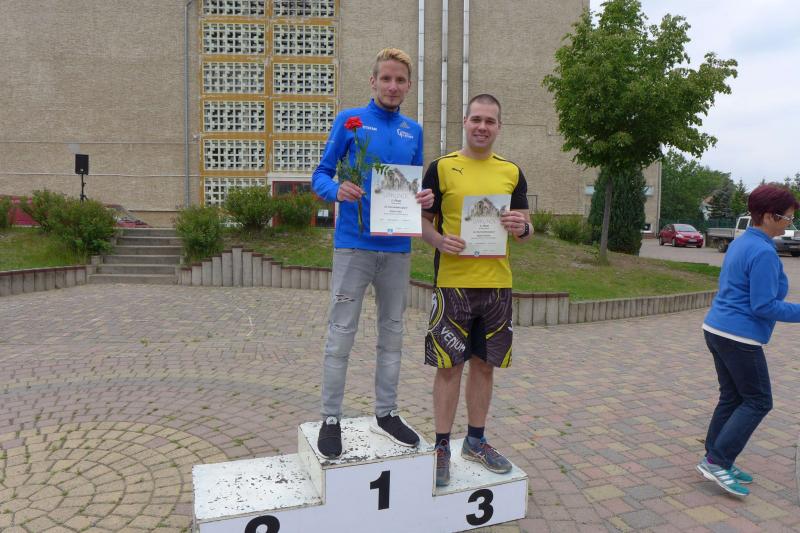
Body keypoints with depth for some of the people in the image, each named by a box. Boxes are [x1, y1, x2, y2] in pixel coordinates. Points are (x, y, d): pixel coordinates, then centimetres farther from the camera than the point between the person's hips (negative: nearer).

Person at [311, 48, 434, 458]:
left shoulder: (413, 131, 13)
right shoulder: (349, 120, 1)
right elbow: (320, 175, 0)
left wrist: (426, 197, -6)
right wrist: (338, 190, -22)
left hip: (397, 247, 4)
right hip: (354, 244, -4)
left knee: (392, 333, 12)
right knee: (341, 335, -1)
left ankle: (386, 413, 26)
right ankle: (331, 419, 13)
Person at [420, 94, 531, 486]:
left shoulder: (511, 172, 9)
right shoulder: (442, 167, 0)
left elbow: (525, 228, 11)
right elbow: (423, 220, 1)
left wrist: (522, 227, -12)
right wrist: (440, 240, -19)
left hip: (497, 283, 4)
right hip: (452, 281, -3)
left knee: (484, 364, 13)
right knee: (449, 365, 3)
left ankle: (476, 441, 29)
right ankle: (442, 446, 18)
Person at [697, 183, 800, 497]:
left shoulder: (740, 243, 11)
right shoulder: (763, 252, -18)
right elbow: (764, 306, -19)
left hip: (717, 329, 9)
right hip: (739, 338, -9)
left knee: (731, 397, 15)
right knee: (758, 401, 3)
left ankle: (716, 462, 22)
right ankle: (716, 461, 3)